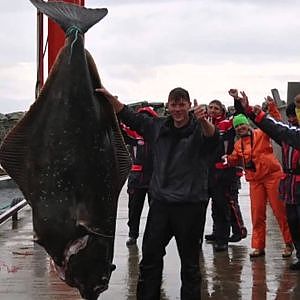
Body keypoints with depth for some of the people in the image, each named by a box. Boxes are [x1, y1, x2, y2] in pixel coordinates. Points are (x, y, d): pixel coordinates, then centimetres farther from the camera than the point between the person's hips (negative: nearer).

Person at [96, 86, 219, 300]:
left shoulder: (198, 129, -7)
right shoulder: (158, 127, 9)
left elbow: (213, 138, -28)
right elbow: (129, 116, 16)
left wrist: (203, 121, -50)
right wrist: (109, 97, 4)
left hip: (190, 204, -5)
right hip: (161, 202, 5)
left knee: (190, 262, 6)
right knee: (150, 257, 11)